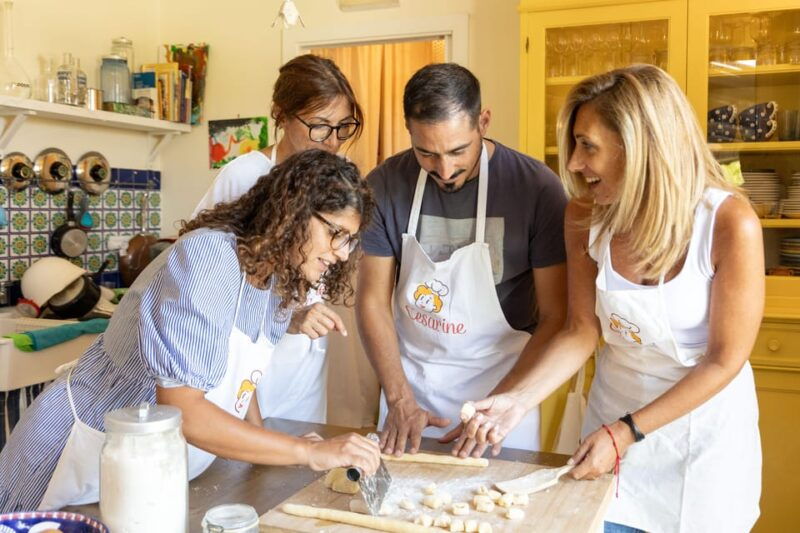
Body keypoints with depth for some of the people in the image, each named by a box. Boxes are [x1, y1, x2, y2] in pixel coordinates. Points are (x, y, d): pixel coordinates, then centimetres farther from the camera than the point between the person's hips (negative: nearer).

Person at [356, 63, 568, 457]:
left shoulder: (537, 188, -16)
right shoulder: (386, 186, -10)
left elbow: (556, 317, -12)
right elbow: (372, 300, -4)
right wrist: (400, 399, -11)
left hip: (500, 381, -2)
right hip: (410, 378, 2)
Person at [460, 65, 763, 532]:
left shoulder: (730, 222, -26)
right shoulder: (587, 216, -16)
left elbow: (724, 360, -18)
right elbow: (581, 331, -7)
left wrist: (627, 432, -19)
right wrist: (518, 400, -19)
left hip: (705, 414, -2)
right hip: (615, 404, 3)